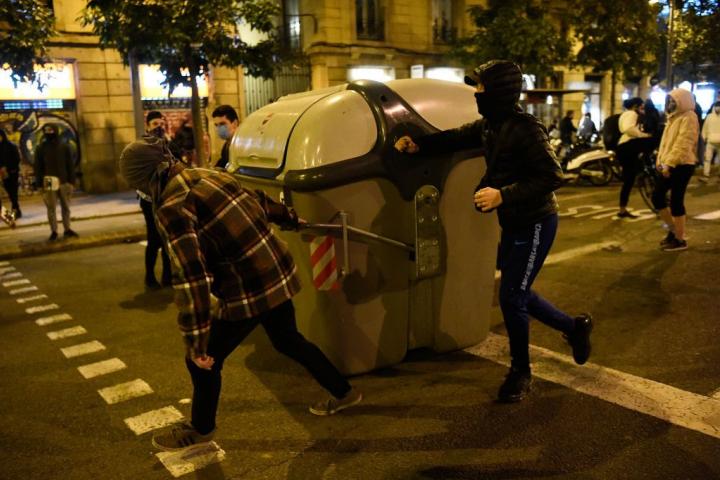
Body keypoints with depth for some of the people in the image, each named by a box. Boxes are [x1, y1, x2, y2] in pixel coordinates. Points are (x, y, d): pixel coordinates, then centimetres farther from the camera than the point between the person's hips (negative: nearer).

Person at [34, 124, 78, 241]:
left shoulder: (64, 146, 4)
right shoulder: (41, 148, 2)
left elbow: (70, 165, 5)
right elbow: (38, 167, 3)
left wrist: (71, 181, 0)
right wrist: (40, 183, -3)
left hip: (64, 181, 1)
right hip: (49, 183, -1)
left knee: (66, 207, 8)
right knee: (51, 208, 1)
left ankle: (67, 229, 19)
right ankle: (54, 231, 8)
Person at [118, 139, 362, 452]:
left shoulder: (171, 208, -17)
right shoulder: (210, 174, 7)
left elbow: (190, 276, -24)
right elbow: (261, 202, 22)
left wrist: (195, 342, -18)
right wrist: (292, 220, 40)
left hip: (248, 291, -8)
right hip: (278, 274, 9)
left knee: (203, 361, 14)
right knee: (288, 340, 30)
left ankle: (200, 430, 37)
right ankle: (343, 392, 45)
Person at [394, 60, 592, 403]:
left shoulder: (525, 129, -22)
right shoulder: (488, 125, 4)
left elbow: (551, 177, -27)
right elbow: (456, 138, 16)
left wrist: (502, 195, -34)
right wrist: (419, 145, 3)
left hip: (535, 223, -9)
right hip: (513, 222, 9)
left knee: (511, 297, -5)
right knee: (516, 292, 16)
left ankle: (520, 372, 17)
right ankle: (574, 327, 38)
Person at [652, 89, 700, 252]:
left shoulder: (689, 117, -11)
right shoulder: (674, 117, 19)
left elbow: (683, 144, -21)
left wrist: (669, 163, -26)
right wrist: (660, 160, 10)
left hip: (682, 166, -9)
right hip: (669, 166, 9)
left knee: (675, 202, -6)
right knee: (657, 197, 8)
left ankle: (680, 240, 4)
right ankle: (672, 229, 24)